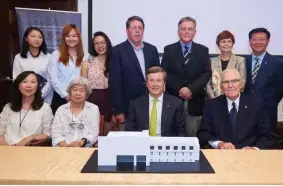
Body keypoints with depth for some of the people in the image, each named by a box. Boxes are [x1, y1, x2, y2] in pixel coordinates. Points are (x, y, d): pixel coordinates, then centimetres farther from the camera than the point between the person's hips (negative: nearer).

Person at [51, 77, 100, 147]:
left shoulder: (94, 109, 8)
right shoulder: (61, 109, 12)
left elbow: (94, 133, 2)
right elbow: (56, 133, 4)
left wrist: (83, 141, -18)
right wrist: (65, 145, -15)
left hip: (85, 148, -1)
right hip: (63, 149, 1)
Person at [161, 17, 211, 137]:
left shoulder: (203, 50, 9)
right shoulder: (169, 49, 7)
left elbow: (207, 73, 0)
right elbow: (164, 73, -1)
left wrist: (191, 89, -14)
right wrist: (179, 90, -12)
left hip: (195, 101, 1)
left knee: (193, 135, 3)